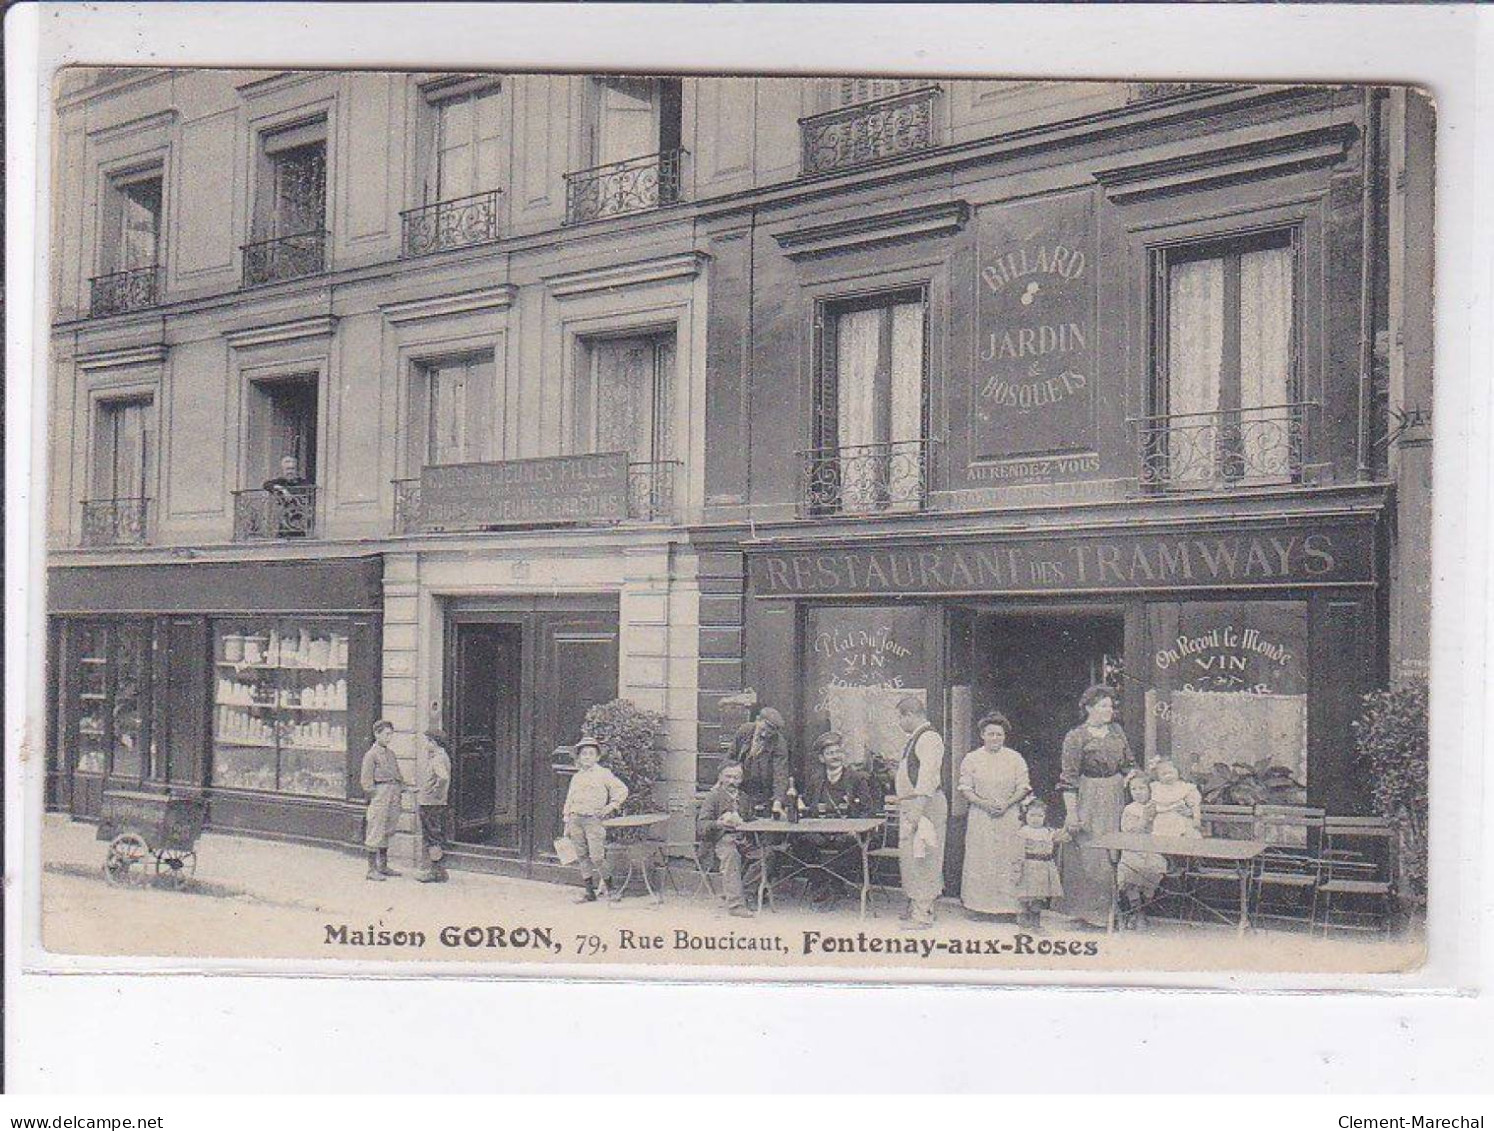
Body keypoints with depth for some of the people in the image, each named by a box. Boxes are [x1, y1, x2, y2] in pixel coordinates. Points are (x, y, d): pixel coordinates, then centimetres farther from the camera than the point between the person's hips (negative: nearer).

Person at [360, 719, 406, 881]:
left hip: (392, 797, 8)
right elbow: (366, 781, -9)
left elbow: (398, 775, 22)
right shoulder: (371, 755, -7)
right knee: (375, 833, -6)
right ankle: (372, 869, -3)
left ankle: (383, 866, 22)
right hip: (380, 796, -8)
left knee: (387, 833, 14)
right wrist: (375, 796, -12)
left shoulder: (391, 753, 16)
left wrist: (400, 789, 11)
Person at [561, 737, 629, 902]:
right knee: (583, 856, 3)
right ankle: (590, 891, 8)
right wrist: (567, 822, 15)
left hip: (594, 819, -5)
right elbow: (569, 800, 20)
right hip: (576, 819, 5)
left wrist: (610, 807, -4)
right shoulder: (576, 777, 17)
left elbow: (622, 790, 3)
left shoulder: (603, 773, 3)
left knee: (596, 856, -11)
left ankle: (605, 883, 10)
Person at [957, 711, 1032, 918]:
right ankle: (979, 904, 5)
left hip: (1009, 817, 0)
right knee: (979, 861, -1)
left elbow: (1023, 787, 4)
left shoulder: (1015, 758, 5)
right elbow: (965, 789, 1)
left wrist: (1007, 803, -12)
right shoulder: (972, 759, 3)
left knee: (1009, 861, -1)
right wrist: (984, 803, -13)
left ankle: (1007, 904, 4)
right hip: (980, 817, 0)